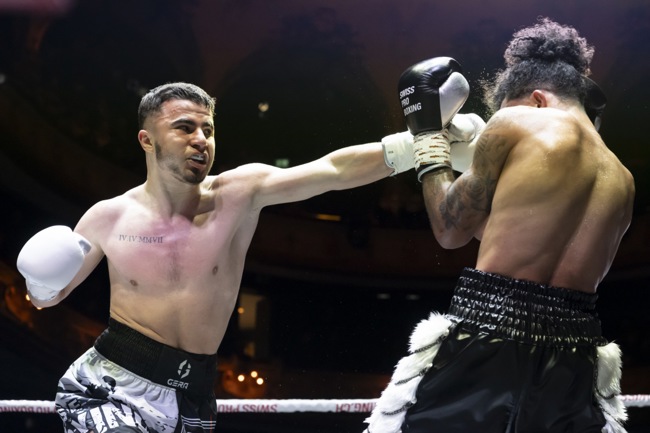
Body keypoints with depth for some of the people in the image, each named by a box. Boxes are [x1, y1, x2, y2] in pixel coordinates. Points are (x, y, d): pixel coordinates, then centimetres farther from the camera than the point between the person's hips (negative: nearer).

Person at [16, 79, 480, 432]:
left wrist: (425, 138, -25)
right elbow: (49, 296, 12)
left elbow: (335, 169, -15)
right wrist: (41, 279, -12)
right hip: (108, 384, -2)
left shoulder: (241, 192, -4)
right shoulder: (110, 218, -3)